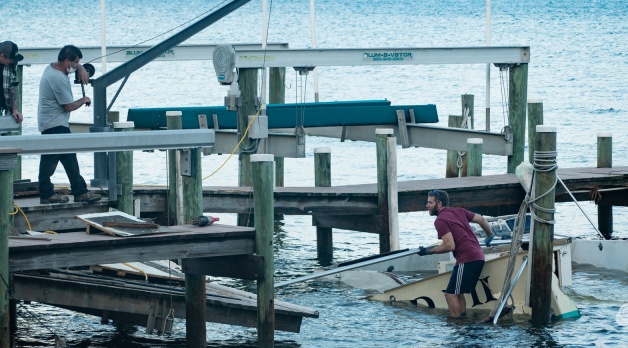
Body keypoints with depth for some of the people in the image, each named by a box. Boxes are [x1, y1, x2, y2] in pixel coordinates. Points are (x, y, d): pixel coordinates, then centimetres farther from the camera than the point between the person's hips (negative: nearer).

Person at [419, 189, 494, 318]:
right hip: (478, 256, 9)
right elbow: (481, 219, 21)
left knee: (451, 294, -6)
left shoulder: (440, 220, -9)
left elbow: (450, 246, -17)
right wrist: (490, 236, 39)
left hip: (467, 260, -9)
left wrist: (428, 251, -5)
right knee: (458, 293, 18)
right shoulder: (459, 211, 16)